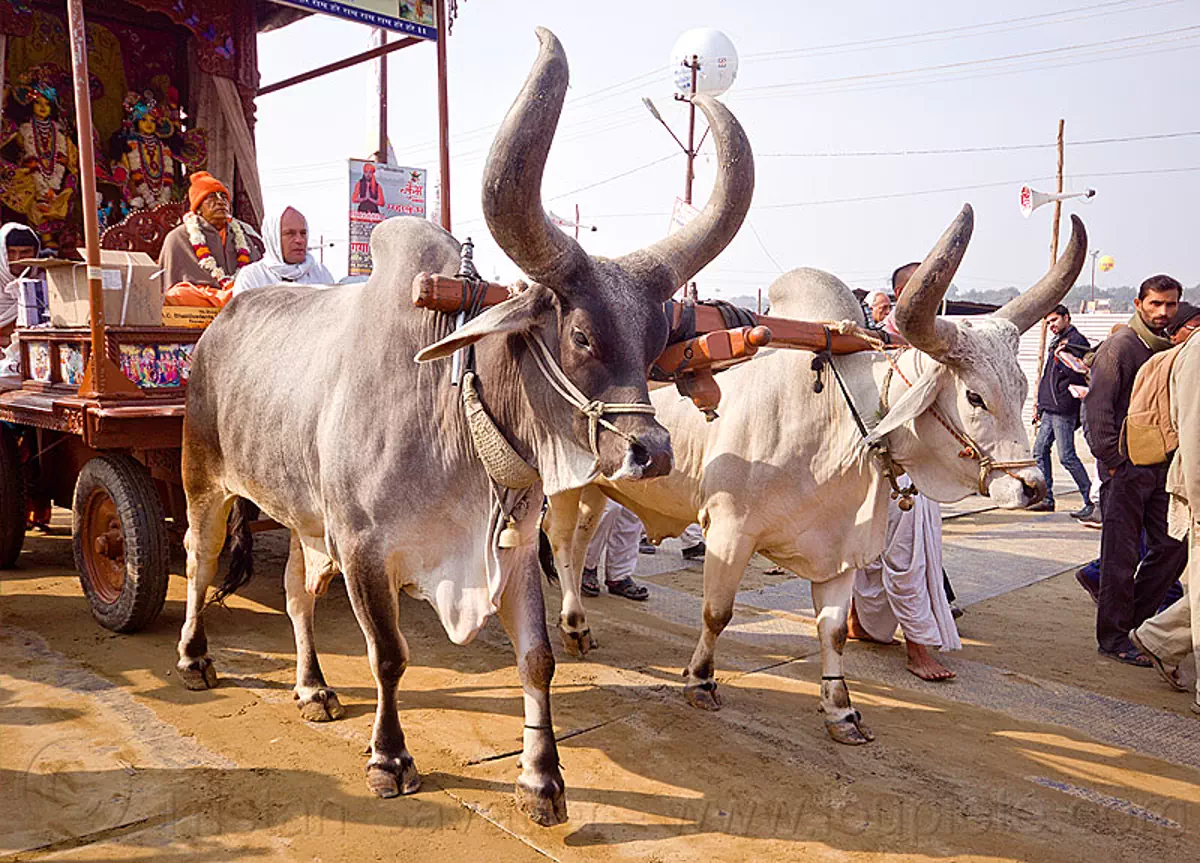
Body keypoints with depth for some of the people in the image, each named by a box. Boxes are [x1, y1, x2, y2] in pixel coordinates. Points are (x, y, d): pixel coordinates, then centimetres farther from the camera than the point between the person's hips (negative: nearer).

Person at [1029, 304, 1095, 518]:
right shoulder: (1057, 343, 21)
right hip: (1049, 408, 9)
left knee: (1067, 456, -8)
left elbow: (1079, 374, -18)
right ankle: (1046, 498, 14)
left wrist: (1062, 355, -18)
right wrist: (1040, 403, 23)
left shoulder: (1077, 342, -8)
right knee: (1039, 450, 8)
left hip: (1064, 409, -9)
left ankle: (1091, 499, 0)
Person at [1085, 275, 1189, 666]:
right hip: (1125, 467, -7)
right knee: (1122, 553, -1)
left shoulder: (1169, 348, 14)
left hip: (1160, 466, 7)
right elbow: (1098, 407, -15)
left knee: (1173, 545, 9)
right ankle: (1113, 637, 10)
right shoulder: (1120, 345, -9)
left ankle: (1132, 617, 24)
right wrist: (1112, 461, -17)